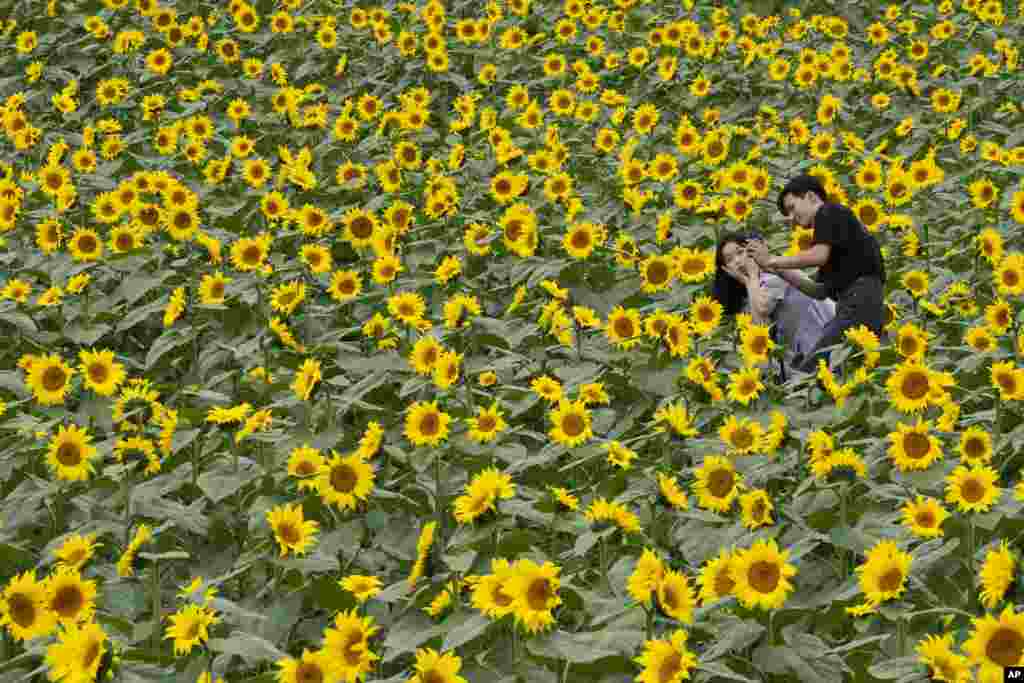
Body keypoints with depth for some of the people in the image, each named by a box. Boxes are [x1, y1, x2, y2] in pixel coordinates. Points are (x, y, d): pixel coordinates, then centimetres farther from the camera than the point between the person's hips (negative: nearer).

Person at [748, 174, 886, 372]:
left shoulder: (830, 212, 4)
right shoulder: (832, 226, 28)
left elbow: (818, 256, -13)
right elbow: (820, 291, 25)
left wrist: (772, 260, 0)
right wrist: (776, 268, 21)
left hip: (860, 300, -10)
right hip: (859, 305, 10)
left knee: (809, 369, -18)